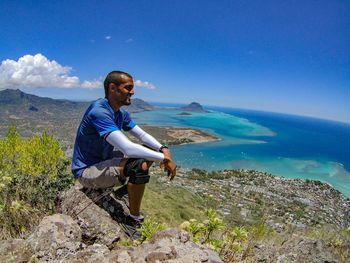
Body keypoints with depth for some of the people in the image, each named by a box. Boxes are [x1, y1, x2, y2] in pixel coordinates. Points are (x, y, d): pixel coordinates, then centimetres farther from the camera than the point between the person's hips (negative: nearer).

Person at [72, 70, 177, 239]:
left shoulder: (121, 113, 2)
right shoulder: (99, 112, -27)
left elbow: (142, 135, 5)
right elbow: (128, 148, -35)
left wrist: (163, 149, -14)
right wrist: (165, 159, -30)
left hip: (105, 161, 9)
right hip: (86, 171, -9)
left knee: (150, 151, 6)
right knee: (139, 165, -31)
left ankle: (127, 189, 14)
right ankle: (134, 220, -11)